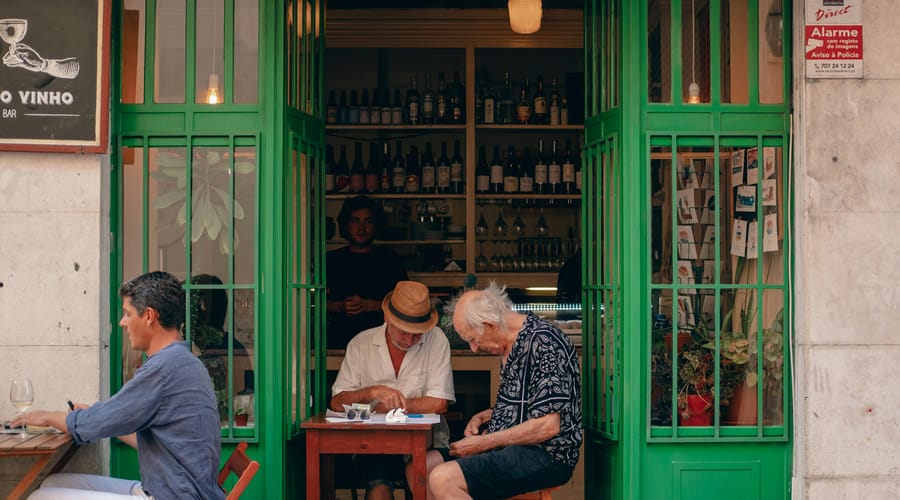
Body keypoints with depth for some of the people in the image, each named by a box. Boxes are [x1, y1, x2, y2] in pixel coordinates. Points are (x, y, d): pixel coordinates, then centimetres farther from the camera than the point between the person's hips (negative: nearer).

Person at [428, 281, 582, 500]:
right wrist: (487, 415, 9)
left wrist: (483, 444, -14)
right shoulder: (513, 344, 14)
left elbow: (547, 426, -22)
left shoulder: (542, 343, -17)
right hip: (515, 449, 10)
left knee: (442, 479, -26)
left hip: (545, 456, -10)